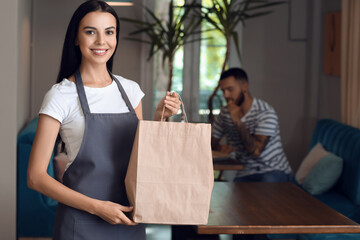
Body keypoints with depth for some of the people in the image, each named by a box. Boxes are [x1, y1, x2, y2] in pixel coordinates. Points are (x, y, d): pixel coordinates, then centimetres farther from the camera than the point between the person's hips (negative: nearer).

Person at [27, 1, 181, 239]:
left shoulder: (130, 90, 6)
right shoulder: (61, 96, -9)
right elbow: (36, 177, -10)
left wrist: (159, 118, -2)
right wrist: (96, 206, -17)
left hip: (129, 219, 5)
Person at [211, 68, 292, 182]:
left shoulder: (265, 113, -13)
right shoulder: (225, 112, 5)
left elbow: (256, 151, -21)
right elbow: (212, 139, 16)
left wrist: (238, 121, -23)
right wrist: (219, 147, -8)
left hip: (273, 171, -4)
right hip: (245, 174, 5)